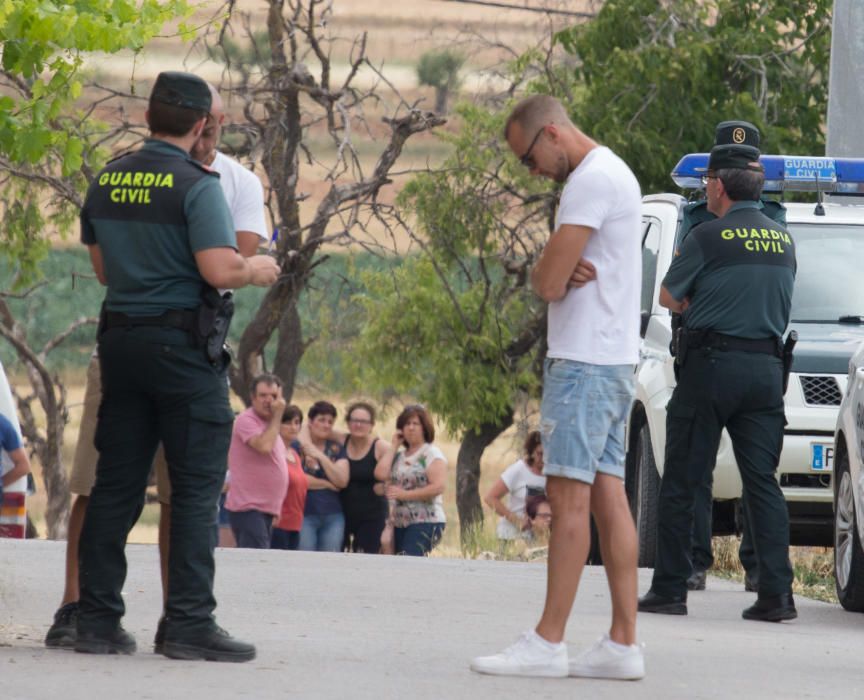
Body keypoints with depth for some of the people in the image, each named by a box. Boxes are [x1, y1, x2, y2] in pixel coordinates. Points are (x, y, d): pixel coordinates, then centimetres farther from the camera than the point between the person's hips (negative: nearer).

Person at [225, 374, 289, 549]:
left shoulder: (269, 424, 20)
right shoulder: (246, 420, -10)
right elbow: (264, 446, -26)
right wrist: (277, 415, -16)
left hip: (265, 509, 10)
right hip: (248, 508, -10)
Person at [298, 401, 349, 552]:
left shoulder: (336, 449, 13)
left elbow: (342, 481, 0)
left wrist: (320, 456, -7)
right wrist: (328, 484, -4)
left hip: (333, 517, 4)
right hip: (305, 515, -4)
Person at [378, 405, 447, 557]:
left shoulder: (432, 454, -3)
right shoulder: (399, 456, 17)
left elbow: (438, 487, -14)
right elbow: (381, 474, 1)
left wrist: (405, 494, -15)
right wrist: (394, 447, 8)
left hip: (426, 522, -7)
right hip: (400, 524, 7)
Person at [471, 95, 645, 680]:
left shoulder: (593, 180, -14)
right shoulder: (614, 173, 20)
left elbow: (548, 283, -17)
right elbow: (554, 279, 16)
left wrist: (553, 275, 4)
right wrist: (564, 273, -5)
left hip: (586, 361, -10)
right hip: (613, 361, 10)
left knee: (570, 495, -10)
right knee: (608, 494, 7)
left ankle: (548, 642, -10)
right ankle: (624, 643, 5)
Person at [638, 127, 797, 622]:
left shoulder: (709, 237, -8)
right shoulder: (783, 240, 10)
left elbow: (668, 297, 2)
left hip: (712, 364, -5)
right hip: (767, 365, 5)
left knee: (681, 482, 3)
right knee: (763, 481, 4)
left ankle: (670, 589, 4)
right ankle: (777, 594, -5)